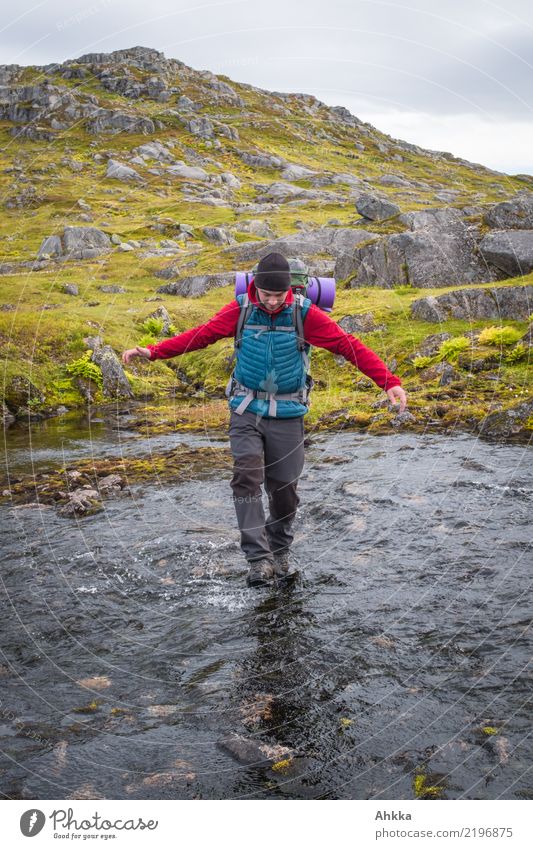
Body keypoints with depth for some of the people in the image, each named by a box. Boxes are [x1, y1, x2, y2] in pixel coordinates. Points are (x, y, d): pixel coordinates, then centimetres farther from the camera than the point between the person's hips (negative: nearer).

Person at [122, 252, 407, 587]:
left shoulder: (305, 313, -10)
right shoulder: (240, 310, -5)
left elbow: (350, 346, -12)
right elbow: (200, 335, 1)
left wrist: (389, 381, -20)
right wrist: (152, 352, -6)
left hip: (288, 414, 0)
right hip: (247, 411, 1)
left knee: (284, 488, 5)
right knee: (247, 477, -16)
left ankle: (280, 552, 29)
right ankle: (259, 559, -13)